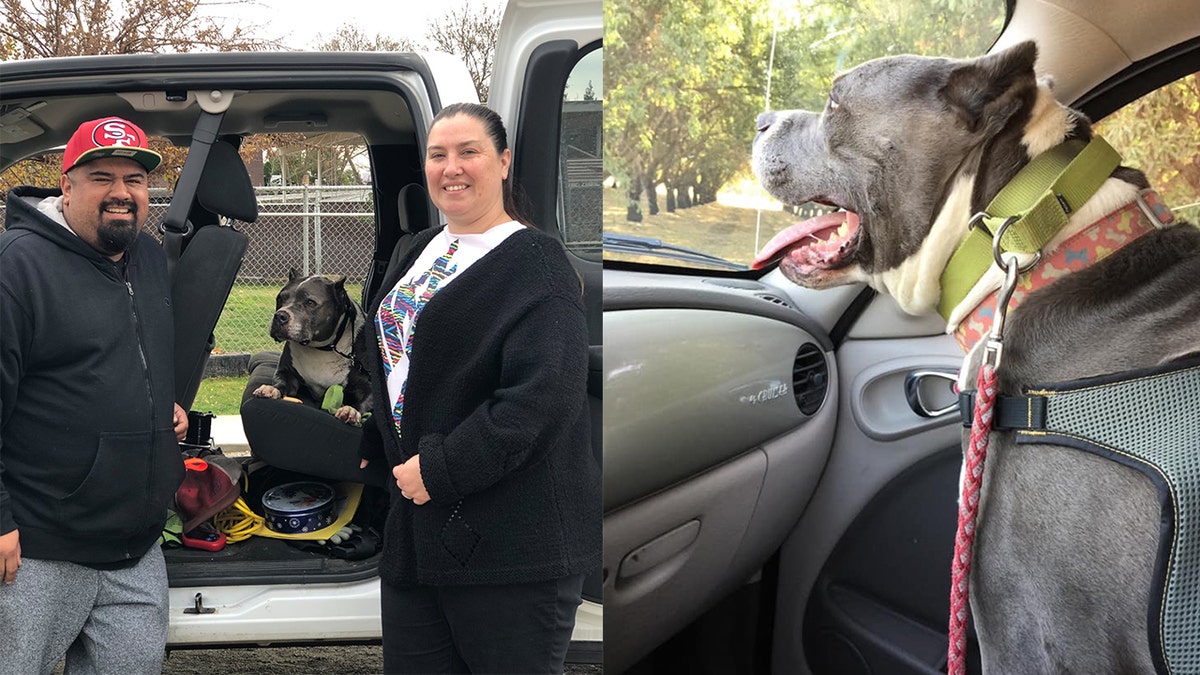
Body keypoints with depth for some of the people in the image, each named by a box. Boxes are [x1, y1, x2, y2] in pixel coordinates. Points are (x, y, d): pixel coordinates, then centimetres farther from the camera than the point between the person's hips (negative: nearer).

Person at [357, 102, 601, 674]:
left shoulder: (535, 263, -10)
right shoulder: (421, 253, 15)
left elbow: (543, 395, -22)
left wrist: (440, 470, -20)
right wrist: (370, 444, 17)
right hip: (417, 526, 8)